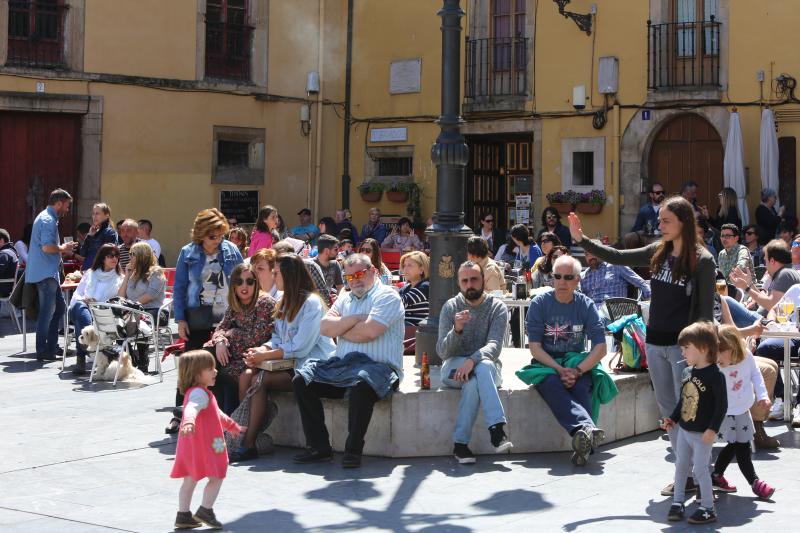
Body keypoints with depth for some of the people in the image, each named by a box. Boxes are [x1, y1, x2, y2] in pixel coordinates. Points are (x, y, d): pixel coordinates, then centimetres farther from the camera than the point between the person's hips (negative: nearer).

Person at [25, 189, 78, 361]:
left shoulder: (46, 218, 19)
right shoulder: (48, 220, -15)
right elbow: (47, 247, -25)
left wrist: (62, 250, 14)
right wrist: (63, 248, -9)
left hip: (49, 273, 11)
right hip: (46, 273, -11)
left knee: (59, 307, 14)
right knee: (47, 312, -5)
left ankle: (51, 346, 18)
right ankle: (42, 351, 0)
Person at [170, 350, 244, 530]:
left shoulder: (201, 392, 19)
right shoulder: (199, 393, -16)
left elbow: (217, 414, 34)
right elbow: (191, 408, -39)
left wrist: (233, 426, 45)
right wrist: (188, 422, -60)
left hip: (191, 446, 11)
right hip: (202, 446, -11)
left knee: (190, 480, 13)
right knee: (216, 477, -2)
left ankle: (183, 516, 18)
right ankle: (205, 511, 1)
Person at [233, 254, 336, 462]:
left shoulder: (311, 302, -10)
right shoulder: (285, 302, 18)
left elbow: (300, 348, -18)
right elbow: (278, 339, 16)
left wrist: (265, 356, -15)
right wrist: (261, 349, -6)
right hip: (292, 365, 8)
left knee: (260, 380, -24)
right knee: (248, 374, -14)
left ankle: (248, 444, -24)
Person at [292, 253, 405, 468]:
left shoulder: (387, 296, 0)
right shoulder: (344, 299, 22)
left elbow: (369, 331, -15)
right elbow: (325, 328, 7)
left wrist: (340, 330, 1)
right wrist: (355, 319, -5)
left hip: (378, 366, -7)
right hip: (342, 365, 7)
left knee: (361, 384, -39)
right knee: (301, 380, -9)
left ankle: (354, 450, -26)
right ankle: (319, 447, -8)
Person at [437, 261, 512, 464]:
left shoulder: (498, 308, -1)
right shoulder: (451, 307, 1)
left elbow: (494, 347, -16)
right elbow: (442, 352, -8)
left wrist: (473, 360, -35)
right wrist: (456, 329, -27)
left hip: (488, 367, 0)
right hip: (454, 367, 0)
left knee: (474, 379, -36)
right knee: (481, 370, -34)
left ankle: (460, 443, -37)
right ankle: (497, 428, -41)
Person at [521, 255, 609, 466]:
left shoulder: (586, 305, 2)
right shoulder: (540, 303, -1)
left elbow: (600, 348, -3)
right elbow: (534, 347, -6)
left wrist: (577, 371, -19)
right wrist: (559, 370, -20)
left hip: (578, 363, 1)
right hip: (546, 363, -1)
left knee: (581, 386, -33)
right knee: (551, 385, -35)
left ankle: (583, 443, -45)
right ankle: (588, 427, -57)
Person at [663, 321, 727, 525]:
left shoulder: (715, 375, -18)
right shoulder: (690, 372, 5)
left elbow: (722, 405, -19)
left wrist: (712, 429, -22)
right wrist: (673, 419, 12)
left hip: (702, 434, -8)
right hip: (684, 430, 8)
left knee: (700, 469, -3)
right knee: (680, 466, 13)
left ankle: (707, 509, 8)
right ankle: (678, 502, 25)